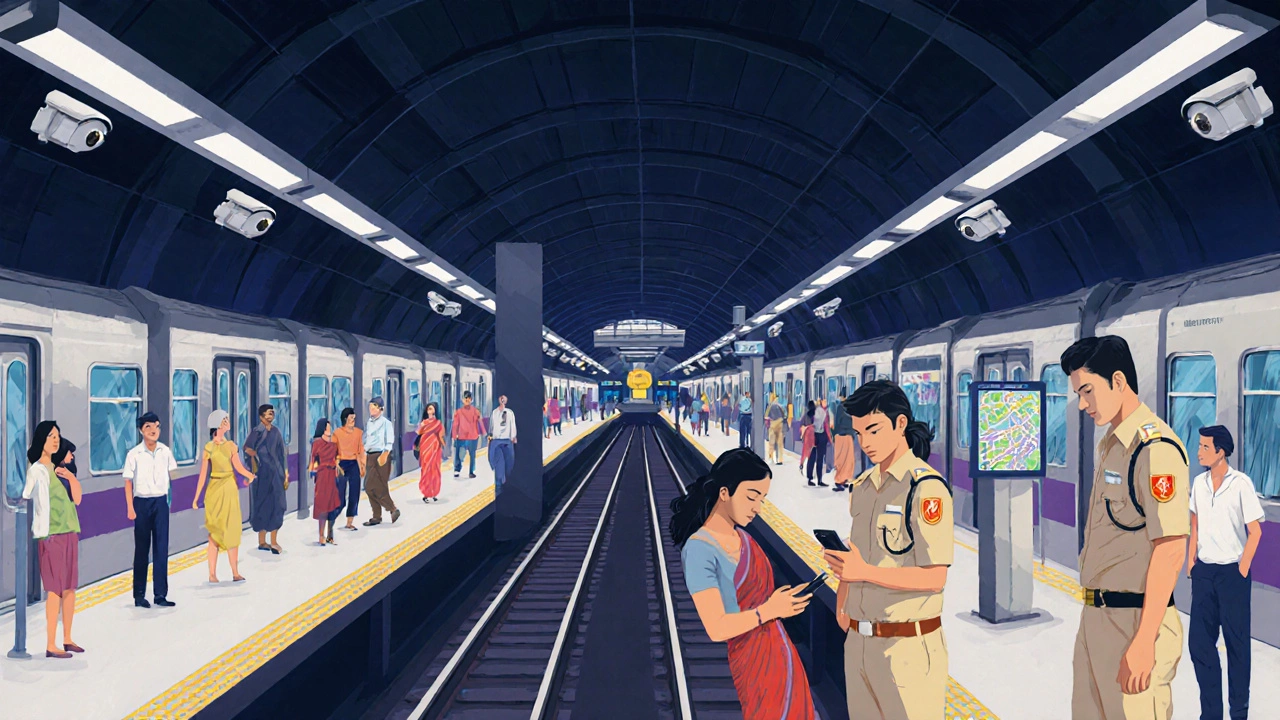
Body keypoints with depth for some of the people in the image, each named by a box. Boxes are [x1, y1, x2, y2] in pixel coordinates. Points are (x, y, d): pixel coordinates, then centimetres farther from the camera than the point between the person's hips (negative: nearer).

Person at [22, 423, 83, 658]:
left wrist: (70, 475, -2)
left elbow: (77, 498, 11)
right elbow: (25, 495, -20)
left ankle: (67, 639, 20)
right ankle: (51, 645, 0)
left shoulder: (60, 469, 13)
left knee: (70, 587, 10)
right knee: (55, 589, -6)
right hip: (51, 535, -7)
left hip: (69, 532, 7)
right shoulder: (38, 470, -8)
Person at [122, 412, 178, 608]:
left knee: (161, 549, 0)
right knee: (142, 549, 6)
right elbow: (128, 482, -3)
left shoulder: (165, 451, 1)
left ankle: (160, 594, 4)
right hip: (142, 502, -2)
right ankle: (139, 595, 17)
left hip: (161, 502, 2)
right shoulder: (134, 454, -7)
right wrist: (130, 508, -7)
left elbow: (172, 474, 10)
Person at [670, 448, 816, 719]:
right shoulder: (700, 550, -19)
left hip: (782, 655, 7)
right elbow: (717, 628, -21)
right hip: (751, 664, -7)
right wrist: (769, 610, -16)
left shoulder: (742, 536, 5)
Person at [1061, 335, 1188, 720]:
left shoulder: (1156, 447, -16)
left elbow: (1170, 551, -21)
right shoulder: (1110, 446, 14)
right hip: (1095, 616, 9)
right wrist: (1093, 615, 19)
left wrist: (1143, 643, -22)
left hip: (1135, 620, -9)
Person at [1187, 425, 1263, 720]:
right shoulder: (1199, 482, 4)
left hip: (1232, 571, -5)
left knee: (1236, 643, 4)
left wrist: (1241, 571, -10)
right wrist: (1191, 561, 9)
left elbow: (1255, 531, -9)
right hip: (1204, 571, 5)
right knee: (1199, 641, 7)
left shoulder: (1241, 483, -12)